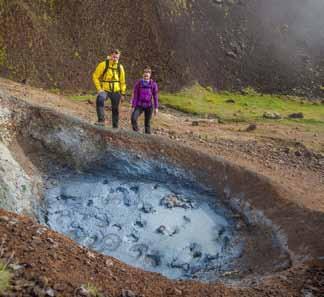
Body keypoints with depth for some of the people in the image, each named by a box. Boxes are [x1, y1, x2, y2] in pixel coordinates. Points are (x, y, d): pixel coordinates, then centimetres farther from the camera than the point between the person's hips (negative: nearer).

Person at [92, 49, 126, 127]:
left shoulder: (120, 67, 5)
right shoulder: (103, 65, -5)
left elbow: (122, 81, 13)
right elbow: (95, 77, -2)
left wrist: (123, 93, 9)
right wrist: (99, 88, -11)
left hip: (116, 91, 3)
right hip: (105, 90, -3)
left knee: (115, 109, 10)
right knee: (100, 99, -34)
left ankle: (115, 127, 23)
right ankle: (101, 120, -32)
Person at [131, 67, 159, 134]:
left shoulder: (153, 84, -3)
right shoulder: (138, 83, -3)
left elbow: (155, 97, 0)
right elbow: (135, 95, -2)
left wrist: (156, 108, -4)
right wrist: (133, 107, -5)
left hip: (149, 106, 0)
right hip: (139, 105, 0)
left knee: (147, 123, 5)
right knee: (133, 118, -21)